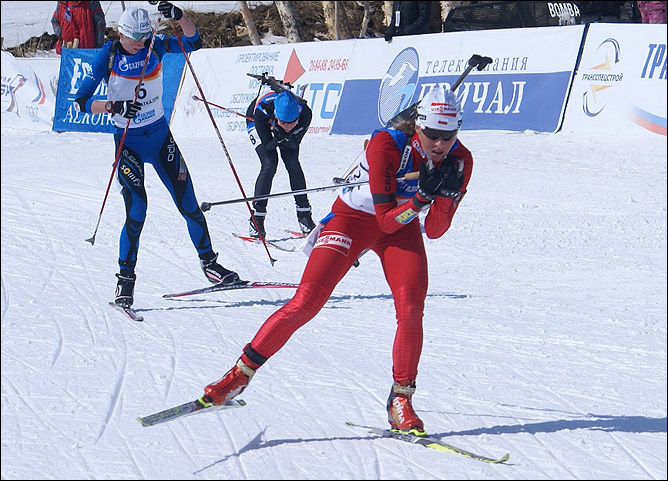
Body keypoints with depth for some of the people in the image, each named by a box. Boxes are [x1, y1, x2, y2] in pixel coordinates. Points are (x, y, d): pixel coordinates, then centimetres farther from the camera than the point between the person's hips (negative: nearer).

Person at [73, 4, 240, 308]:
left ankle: (209, 263, 19)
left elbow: (193, 42, -11)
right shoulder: (107, 57, -12)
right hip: (128, 142, -3)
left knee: (189, 204, 4)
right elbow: (81, 103, -15)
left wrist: (179, 16, -29)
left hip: (160, 135, 3)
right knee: (136, 212, -12)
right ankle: (125, 278, 3)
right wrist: (114, 106, -31)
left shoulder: (154, 46, -4)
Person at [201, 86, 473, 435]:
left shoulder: (459, 161, -16)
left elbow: (434, 231, -12)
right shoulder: (386, 145, -29)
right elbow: (386, 219, -27)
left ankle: (401, 400, -2)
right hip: (353, 217, -3)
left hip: (403, 227, 3)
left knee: (411, 311, -19)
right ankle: (240, 375, -2)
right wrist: (422, 196, -40)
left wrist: (447, 194, -28)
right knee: (305, 304, -14)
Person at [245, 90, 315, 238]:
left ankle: (304, 215, 0)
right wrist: (279, 137, -49)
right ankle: (256, 219, -12)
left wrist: (283, 136, -43)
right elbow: (267, 144, -30)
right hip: (256, 122, -2)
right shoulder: (262, 110, -42)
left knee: (293, 164, -12)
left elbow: (294, 144, -25)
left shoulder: (305, 113, -37)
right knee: (269, 165, -19)